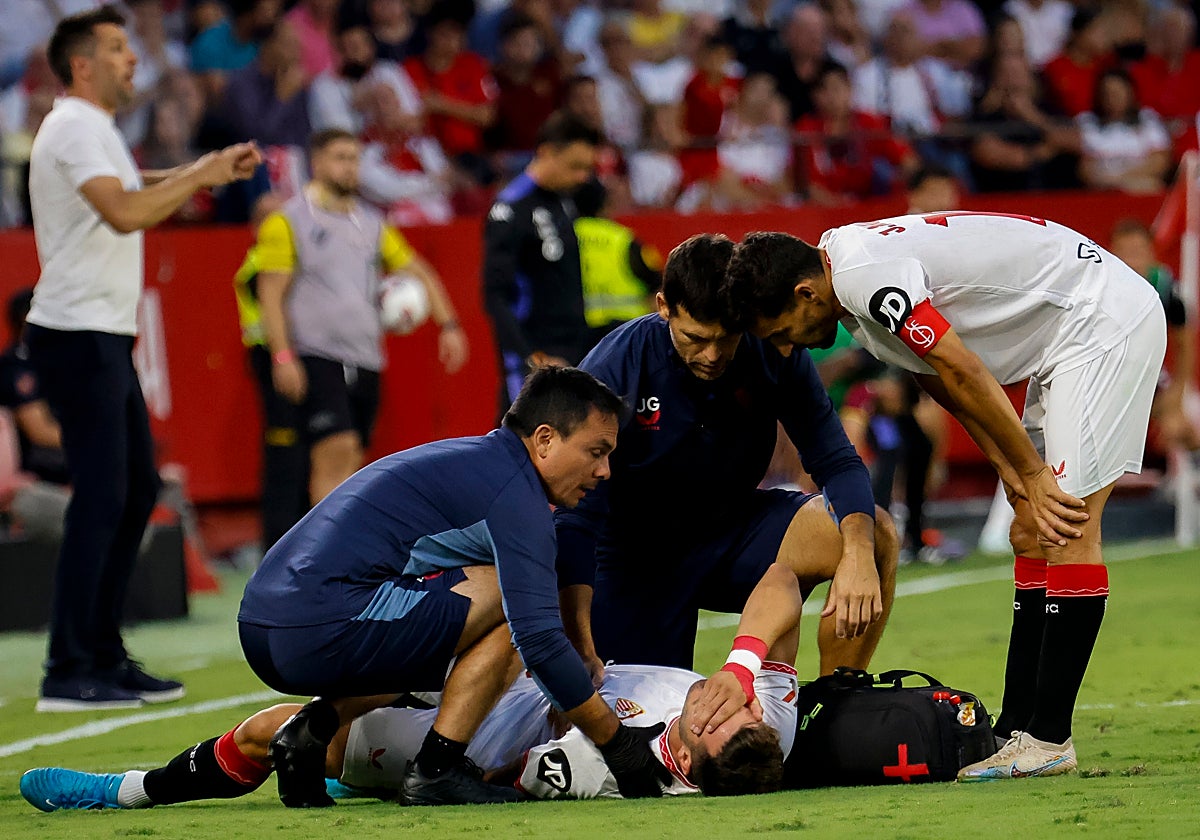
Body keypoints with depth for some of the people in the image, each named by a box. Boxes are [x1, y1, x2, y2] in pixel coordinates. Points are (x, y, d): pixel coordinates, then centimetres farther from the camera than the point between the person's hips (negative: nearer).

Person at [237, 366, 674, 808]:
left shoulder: (468, 459, 24)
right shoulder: (514, 490, -7)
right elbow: (538, 639, -14)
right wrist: (617, 743, -6)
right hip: (322, 630, -10)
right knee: (508, 599, -4)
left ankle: (312, 727, 10)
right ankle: (436, 769, -7)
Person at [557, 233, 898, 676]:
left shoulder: (772, 355, -16)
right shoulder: (613, 370, -23)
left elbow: (838, 464, -14)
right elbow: (576, 517, -26)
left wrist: (858, 555, -36)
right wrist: (580, 650, -38)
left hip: (736, 532, 2)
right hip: (638, 557, -2)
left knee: (876, 537, -21)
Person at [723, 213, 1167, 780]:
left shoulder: (865, 276, -22)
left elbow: (964, 373, -22)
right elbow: (945, 382, 15)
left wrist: (1033, 472, -14)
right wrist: (1008, 469, 7)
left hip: (1106, 322, -11)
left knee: (1069, 529, -14)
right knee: (1032, 536, 8)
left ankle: (1049, 739, -15)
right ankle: (1015, 729, 9)